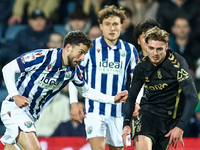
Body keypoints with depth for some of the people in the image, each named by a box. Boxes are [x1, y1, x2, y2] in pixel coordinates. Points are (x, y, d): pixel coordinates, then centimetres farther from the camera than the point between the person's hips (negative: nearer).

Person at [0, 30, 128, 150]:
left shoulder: (73, 70, 1)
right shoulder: (43, 57, -21)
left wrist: (113, 99, 11)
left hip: (31, 115, 8)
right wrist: (15, 95, -28)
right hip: (14, 108, -8)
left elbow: (86, 91, 20)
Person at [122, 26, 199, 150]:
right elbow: (131, 97, 9)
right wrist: (126, 123, -6)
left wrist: (180, 127, -22)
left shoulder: (177, 63, -15)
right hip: (148, 111, 1)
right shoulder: (142, 67, -3)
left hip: (171, 117, -1)